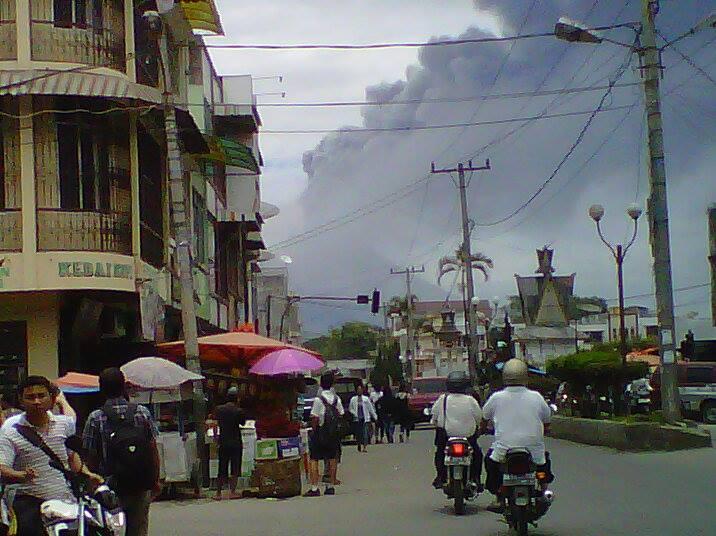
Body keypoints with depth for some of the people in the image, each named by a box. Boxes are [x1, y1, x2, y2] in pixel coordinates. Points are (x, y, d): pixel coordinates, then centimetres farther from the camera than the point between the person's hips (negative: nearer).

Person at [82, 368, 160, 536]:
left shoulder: (95, 418, -7)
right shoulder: (143, 413, -1)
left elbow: (92, 458, -5)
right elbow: (153, 451, 1)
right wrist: (155, 480, 11)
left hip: (110, 487, -2)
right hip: (141, 488, 2)